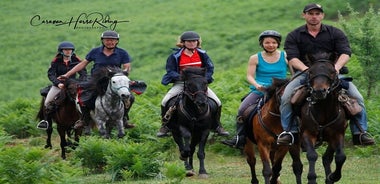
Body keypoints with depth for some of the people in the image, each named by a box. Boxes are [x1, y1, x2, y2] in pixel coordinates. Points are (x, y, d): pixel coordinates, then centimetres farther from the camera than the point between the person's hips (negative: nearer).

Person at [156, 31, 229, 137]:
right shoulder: (176, 56, -7)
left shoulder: (202, 54, 0)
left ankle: (217, 126, 9)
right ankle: (165, 126, -1)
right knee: (165, 102, -20)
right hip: (181, 83, -2)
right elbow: (170, 71, -8)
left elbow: (210, 69, 2)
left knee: (217, 103, -11)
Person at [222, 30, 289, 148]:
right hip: (258, 91, 1)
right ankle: (239, 139, -16)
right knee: (242, 109, -20)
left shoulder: (285, 57, 8)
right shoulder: (255, 58, 7)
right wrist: (256, 85, -20)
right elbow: (249, 76, 1)